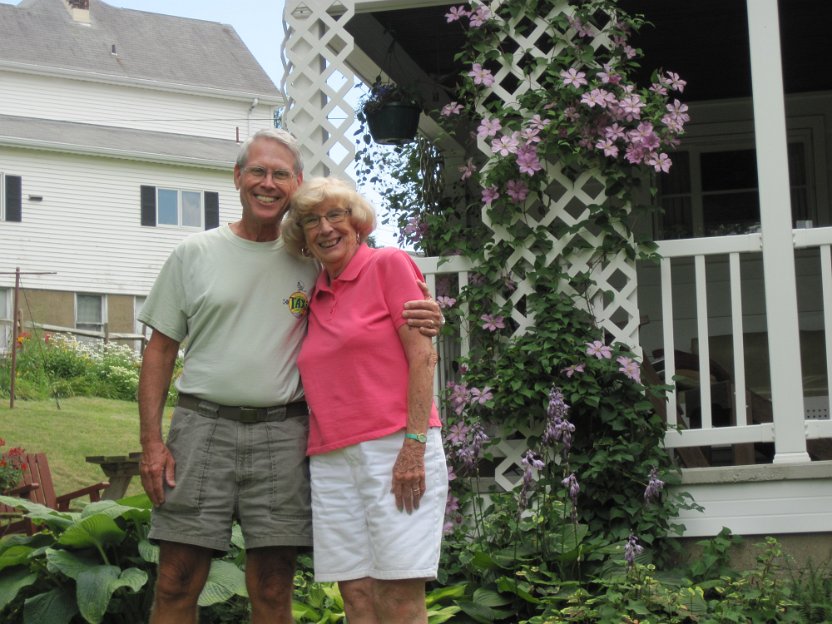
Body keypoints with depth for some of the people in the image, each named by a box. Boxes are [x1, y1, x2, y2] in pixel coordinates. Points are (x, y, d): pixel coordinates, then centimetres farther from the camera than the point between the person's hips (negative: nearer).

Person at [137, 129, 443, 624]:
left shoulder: (313, 259, 9)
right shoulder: (195, 254, 8)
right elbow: (161, 351, 9)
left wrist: (418, 319, -9)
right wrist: (152, 441, -1)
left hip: (283, 434, 1)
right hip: (203, 425, 0)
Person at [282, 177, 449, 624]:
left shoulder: (388, 265, 1)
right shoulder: (314, 296, 18)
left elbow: (423, 356, -6)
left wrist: (414, 445, -14)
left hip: (395, 449, -6)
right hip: (331, 460, 6)